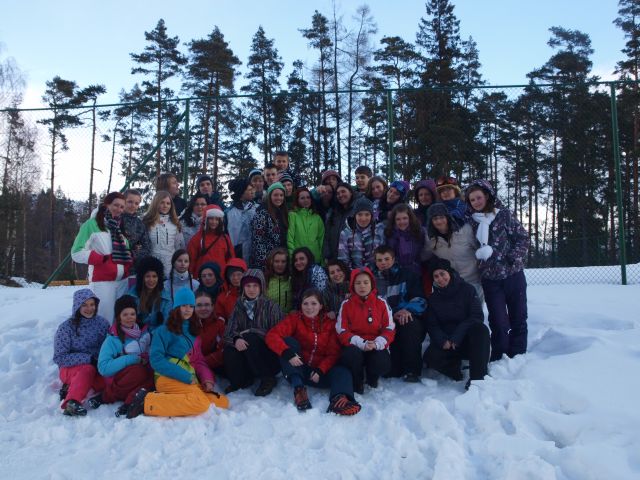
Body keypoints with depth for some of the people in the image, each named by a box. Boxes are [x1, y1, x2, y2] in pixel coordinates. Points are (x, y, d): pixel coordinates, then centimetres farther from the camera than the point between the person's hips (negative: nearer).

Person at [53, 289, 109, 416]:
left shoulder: (102, 322, 2)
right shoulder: (66, 327, -6)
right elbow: (59, 358, -9)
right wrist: (88, 358, -19)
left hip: (98, 367, 3)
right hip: (71, 368, -3)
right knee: (88, 369, -38)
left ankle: (71, 388, -28)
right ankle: (71, 402, -53)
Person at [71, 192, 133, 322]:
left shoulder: (120, 226, 16)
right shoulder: (92, 224, -3)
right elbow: (77, 253, -8)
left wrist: (129, 258, 4)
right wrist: (102, 258, -18)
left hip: (123, 281, 6)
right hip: (102, 281, -6)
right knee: (105, 319, -7)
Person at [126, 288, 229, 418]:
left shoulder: (194, 331, 21)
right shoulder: (165, 330, 1)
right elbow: (156, 360, -10)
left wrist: (207, 379, -2)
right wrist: (186, 376, -15)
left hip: (191, 381, 7)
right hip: (169, 378, -7)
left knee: (223, 401, -14)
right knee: (201, 403, -32)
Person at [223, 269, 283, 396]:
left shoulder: (271, 306, -4)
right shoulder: (239, 306, 4)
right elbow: (229, 331, -6)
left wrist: (249, 333, -19)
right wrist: (236, 339, -30)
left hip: (269, 357, -2)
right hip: (247, 360, 2)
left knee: (249, 339, -29)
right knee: (229, 351, -28)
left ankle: (268, 378, -13)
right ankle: (241, 380, 1)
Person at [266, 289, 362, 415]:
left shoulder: (330, 323, 3)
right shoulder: (294, 318, -1)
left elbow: (333, 353, -3)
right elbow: (271, 335, -17)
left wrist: (320, 371, -20)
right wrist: (287, 353, -34)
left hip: (320, 371, 1)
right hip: (297, 368, -1)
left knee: (342, 372, -25)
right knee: (288, 341, -22)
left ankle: (339, 399, -57)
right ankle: (298, 388, -33)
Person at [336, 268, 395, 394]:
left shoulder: (381, 303, 4)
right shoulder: (346, 305, 2)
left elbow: (389, 329, 0)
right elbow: (342, 332, -4)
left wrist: (377, 344, -19)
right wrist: (361, 343, -21)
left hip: (376, 347, 1)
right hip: (355, 347, -1)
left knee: (382, 364, -31)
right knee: (351, 355, -35)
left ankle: (372, 378, 10)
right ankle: (357, 383, -1)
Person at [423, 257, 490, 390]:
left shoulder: (467, 290, -2)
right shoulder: (433, 299, 7)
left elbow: (477, 316, -12)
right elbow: (432, 326, 1)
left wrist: (457, 336, -23)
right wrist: (442, 341, -21)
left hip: (468, 339, -2)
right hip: (445, 341, 2)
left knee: (481, 329, -35)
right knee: (430, 357, -29)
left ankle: (477, 377, -34)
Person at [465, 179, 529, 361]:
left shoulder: (504, 215, -1)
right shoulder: (472, 222, 4)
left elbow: (523, 238, -2)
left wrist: (513, 259, -12)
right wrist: (480, 252, -10)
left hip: (514, 275, 0)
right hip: (490, 279, 0)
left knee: (518, 320, 8)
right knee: (499, 324, -1)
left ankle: (517, 358, 21)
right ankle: (499, 360, 12)